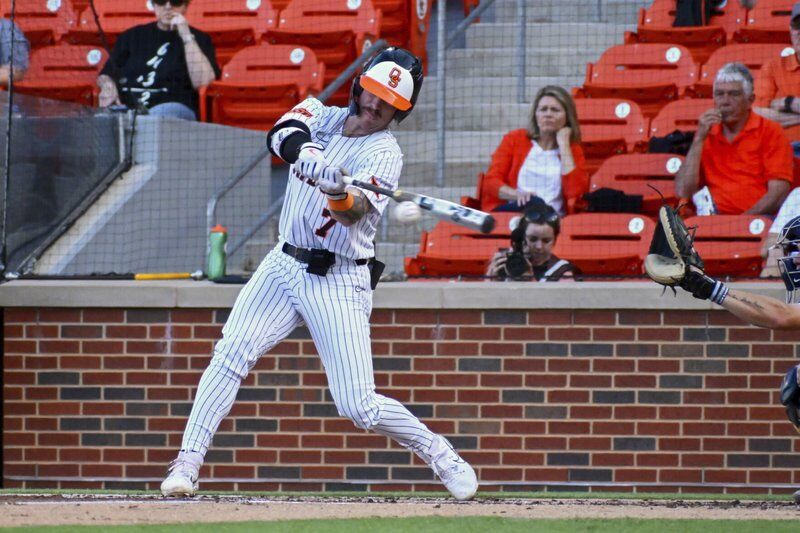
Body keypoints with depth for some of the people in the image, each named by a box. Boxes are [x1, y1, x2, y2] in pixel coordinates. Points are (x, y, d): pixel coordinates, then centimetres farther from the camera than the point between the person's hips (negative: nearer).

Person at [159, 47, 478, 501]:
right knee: (232, 355, -15)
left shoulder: (385, 154, -8)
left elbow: (355, 212, -26)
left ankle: (440, 455, 12)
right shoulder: (321, 115, 7)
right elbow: (283, 135, -17)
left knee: (359, 406, -9)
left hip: (338, 281, -4)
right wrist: (305, 152, -39)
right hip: (285, 264, 4)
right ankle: (188, 462, -13)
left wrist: (338, 192, -49)